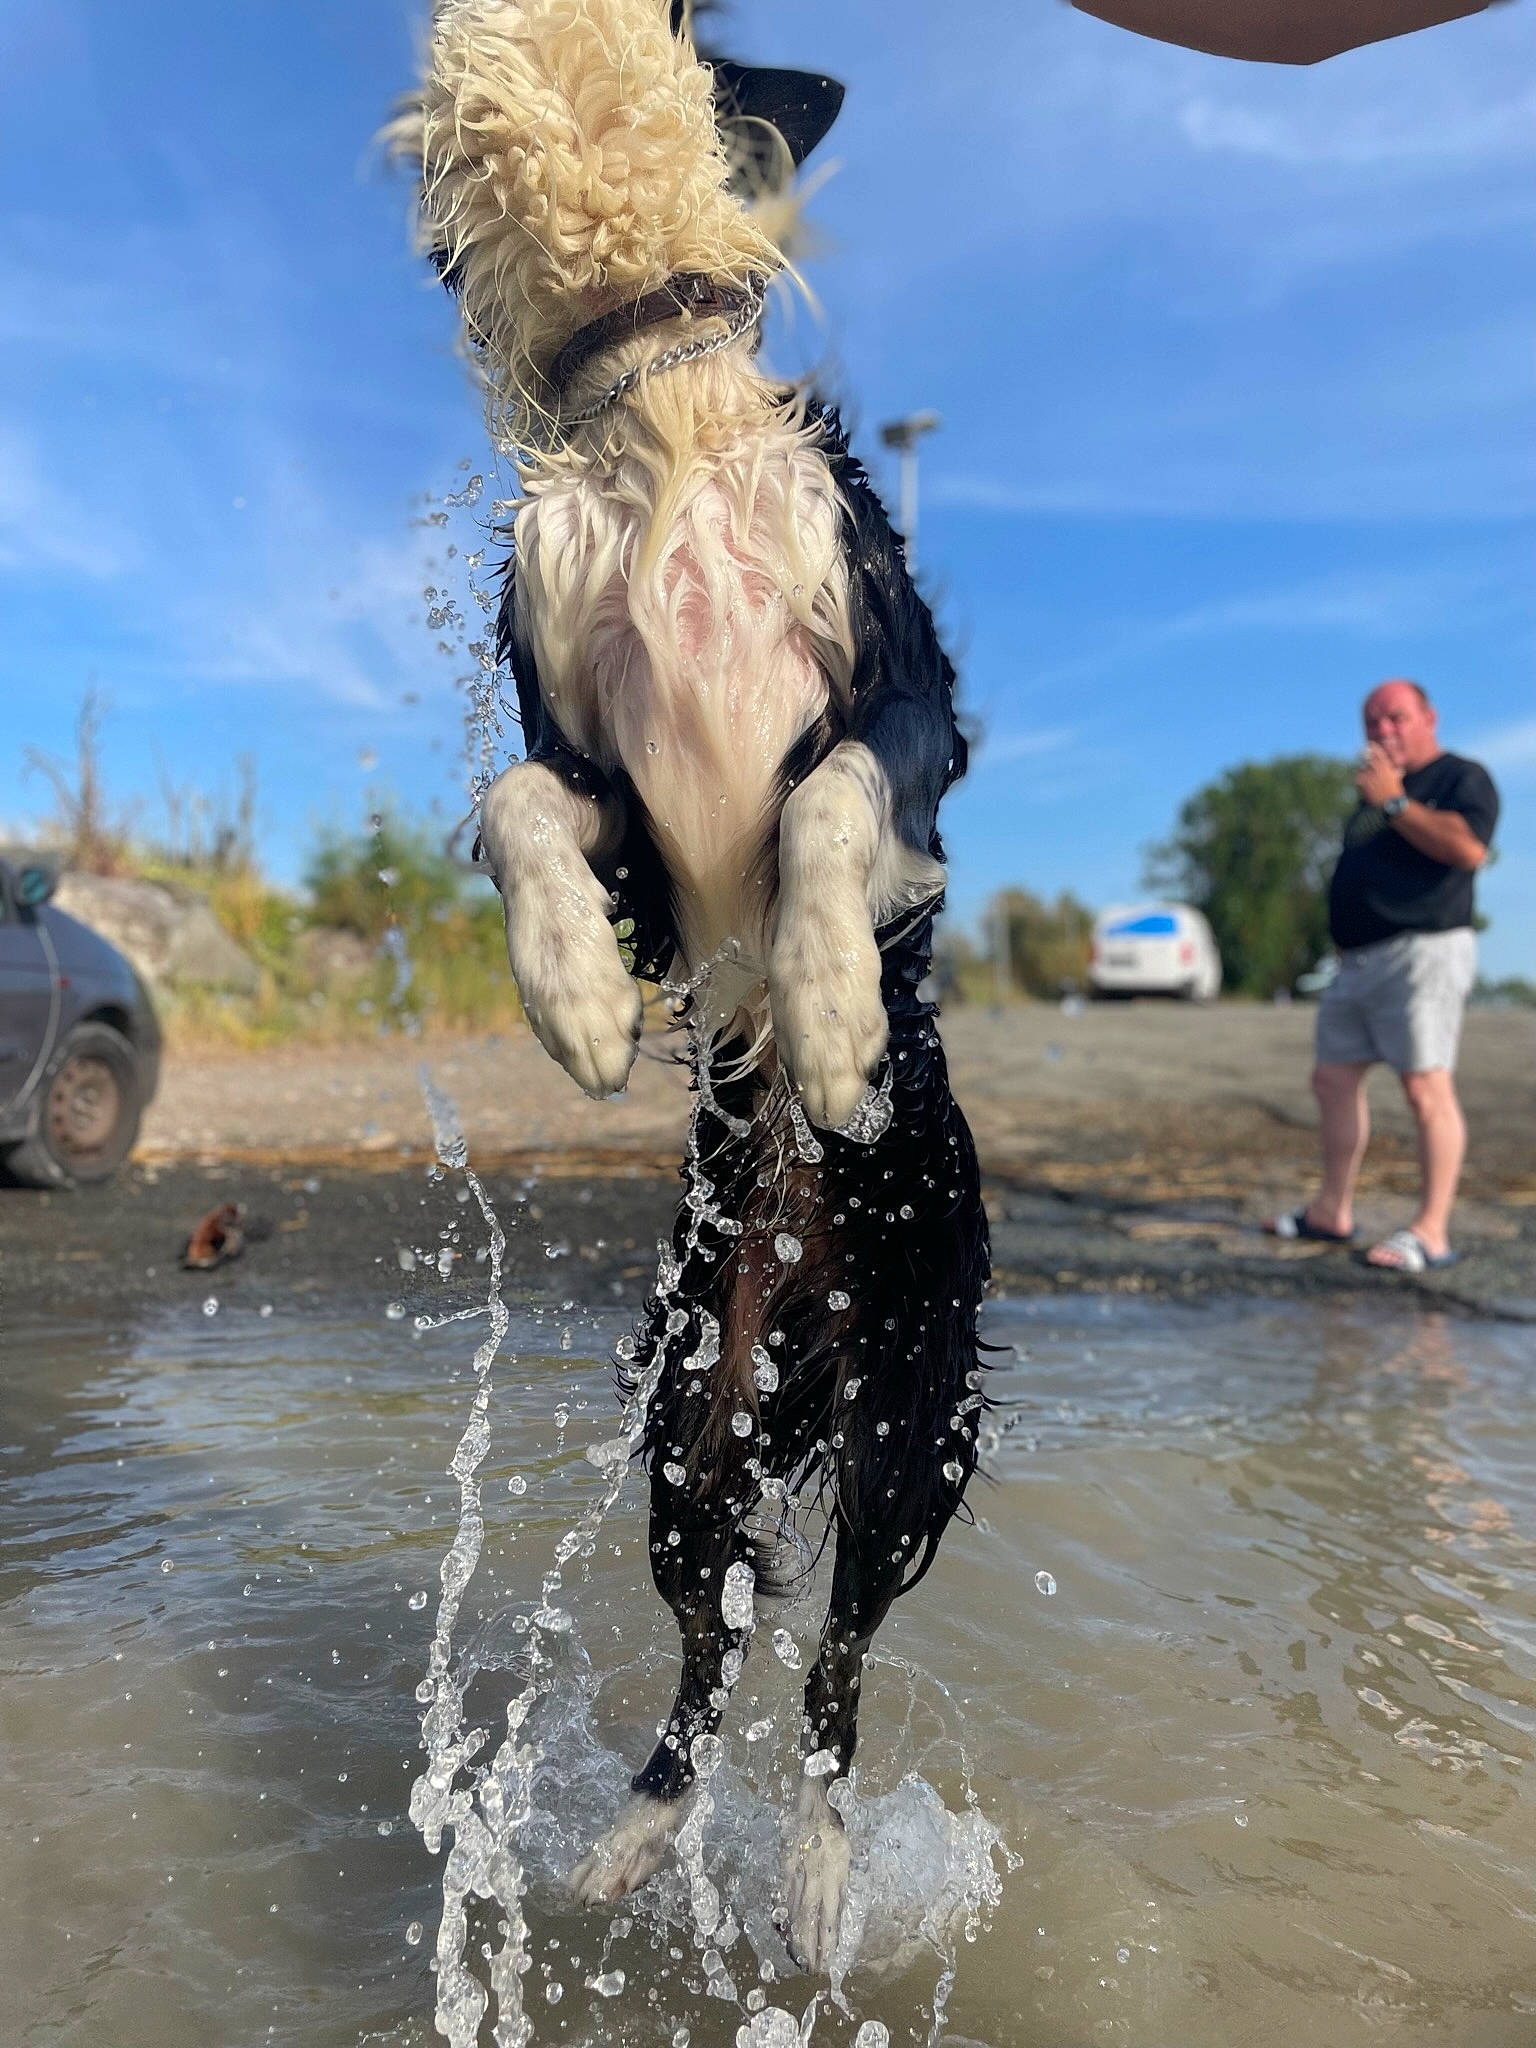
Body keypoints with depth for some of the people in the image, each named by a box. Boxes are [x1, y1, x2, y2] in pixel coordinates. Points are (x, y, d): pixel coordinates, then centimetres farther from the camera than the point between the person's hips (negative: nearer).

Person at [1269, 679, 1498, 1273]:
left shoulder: (1462, 778, -1)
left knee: (1425, 1088, -12)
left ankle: (1431, 1233, -11)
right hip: (1358, 958, 9)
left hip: (1423, 951, -9)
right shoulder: (1376, 791, 24)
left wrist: (1394, 802, -15)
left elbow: (1469, 848, -20)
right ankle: (1332, 1212, 17)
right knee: (1333, 1079, 9)